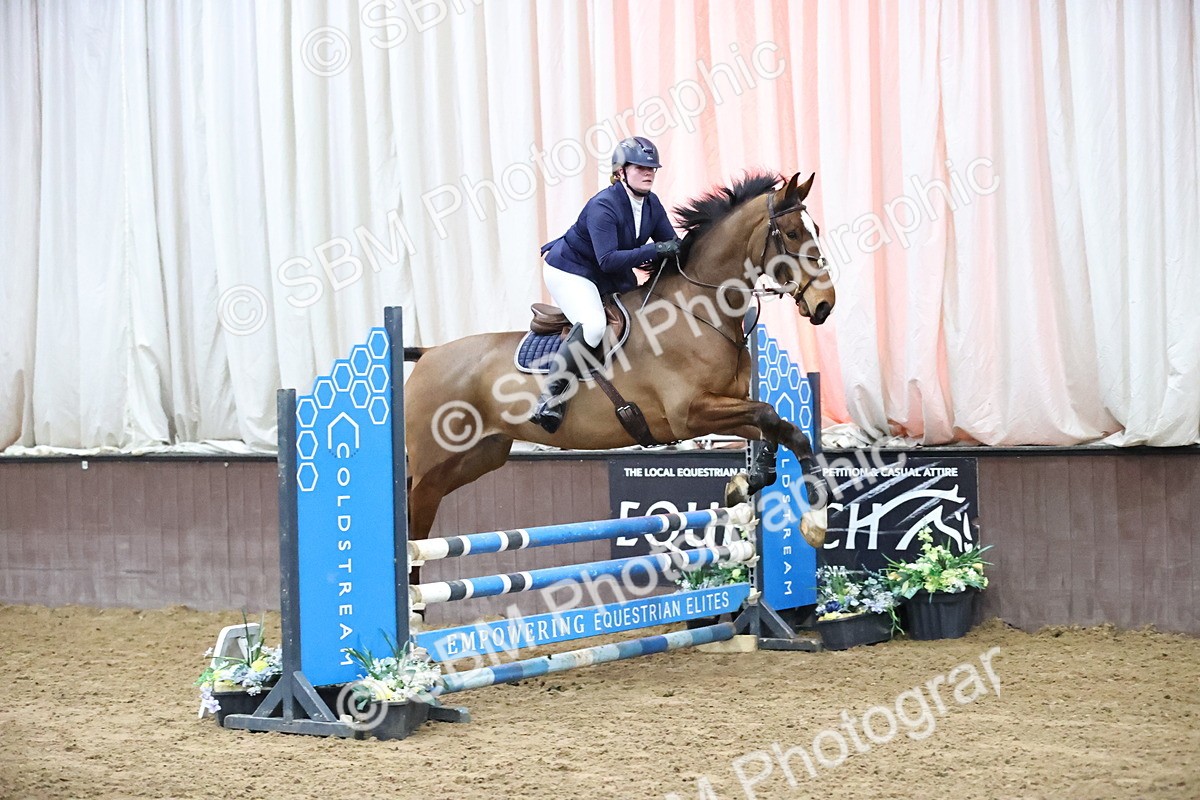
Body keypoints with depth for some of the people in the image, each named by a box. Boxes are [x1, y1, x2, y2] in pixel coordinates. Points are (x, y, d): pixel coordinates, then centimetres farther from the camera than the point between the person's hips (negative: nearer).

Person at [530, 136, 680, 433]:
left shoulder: (651, 204, -2)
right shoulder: (604, 206, -26)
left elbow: (670, 244, 4)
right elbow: (608, 259, -34)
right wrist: (655, 250, -39)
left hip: (612, 279, 9)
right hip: (568, 271, -9)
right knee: (593, 325, -32)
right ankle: (551, 398, -28)